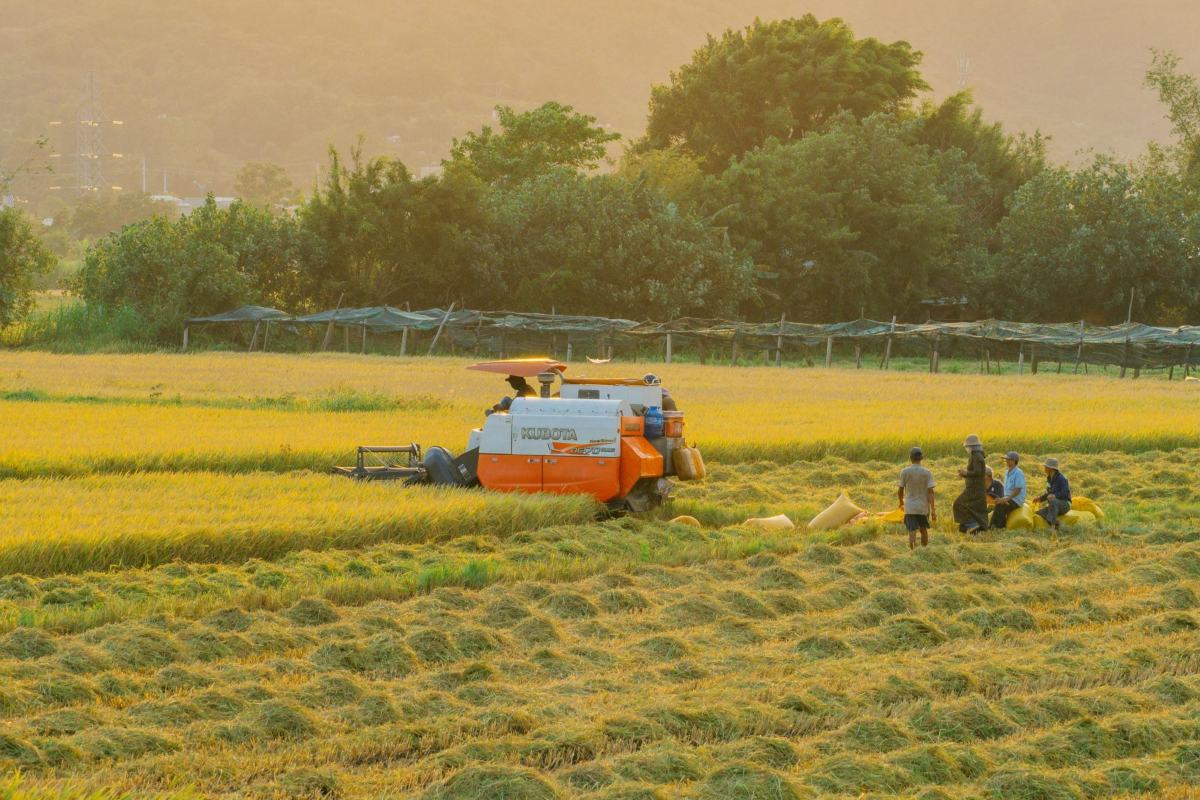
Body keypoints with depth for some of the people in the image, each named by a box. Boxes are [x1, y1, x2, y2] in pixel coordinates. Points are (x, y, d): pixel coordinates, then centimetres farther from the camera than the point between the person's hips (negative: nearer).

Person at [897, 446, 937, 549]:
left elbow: (900, 490, 1)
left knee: (912, 532, -5)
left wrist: (901, 502, 21)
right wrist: (933, 510, -9)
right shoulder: (927, 473, -7)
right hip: (923, 507, 1)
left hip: (910, 507, -1)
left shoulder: (905, 472, -6)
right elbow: (930, 492, -11)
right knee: (924, 530, 20)